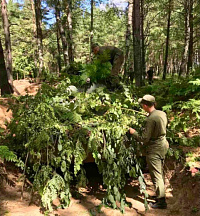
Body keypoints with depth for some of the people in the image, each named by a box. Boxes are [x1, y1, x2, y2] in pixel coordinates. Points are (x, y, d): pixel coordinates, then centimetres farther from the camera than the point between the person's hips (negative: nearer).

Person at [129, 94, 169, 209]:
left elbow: (144, 139, -22)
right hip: (163, 144, 9)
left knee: (156, 175, 2)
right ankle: (161, 194, 37)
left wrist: (133, 132, -8)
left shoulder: (151, 119, -25)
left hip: (154, 149, -9)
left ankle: (161, 201, 11)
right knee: (161, 172, 21)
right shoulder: (163, 113, -1)